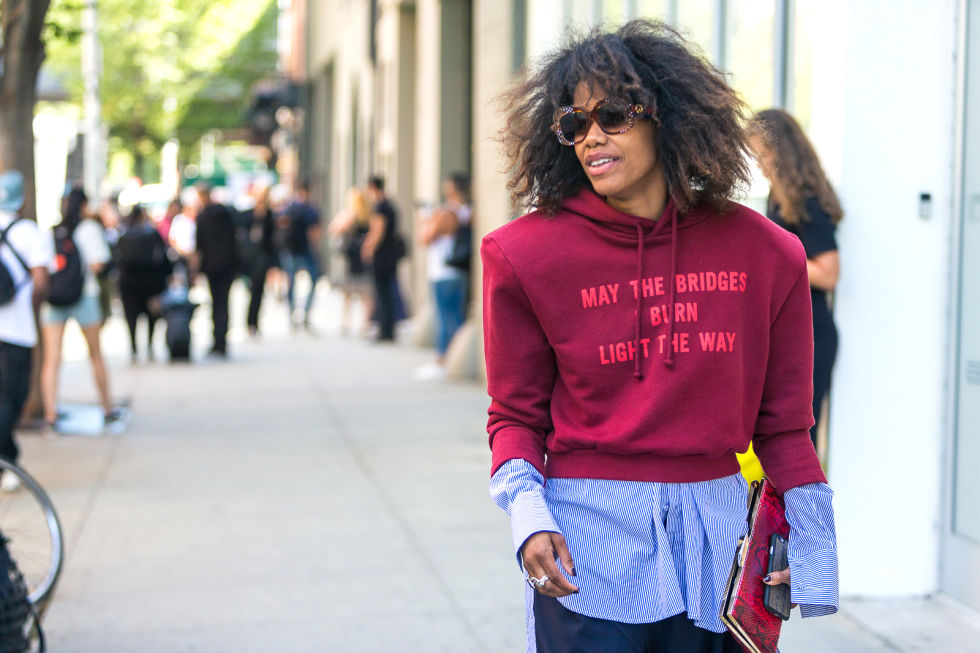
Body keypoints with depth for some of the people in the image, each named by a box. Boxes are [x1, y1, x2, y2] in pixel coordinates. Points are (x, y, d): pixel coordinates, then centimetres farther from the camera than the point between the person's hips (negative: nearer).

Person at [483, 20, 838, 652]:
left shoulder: (761, 252, 0)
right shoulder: (530, 254, -5)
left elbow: (783, 420, 7)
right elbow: (516, 413, 2)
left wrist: (813, 552, 7)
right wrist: (527, 516, -14)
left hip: (716, 526, 2)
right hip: (588, 537, -2)